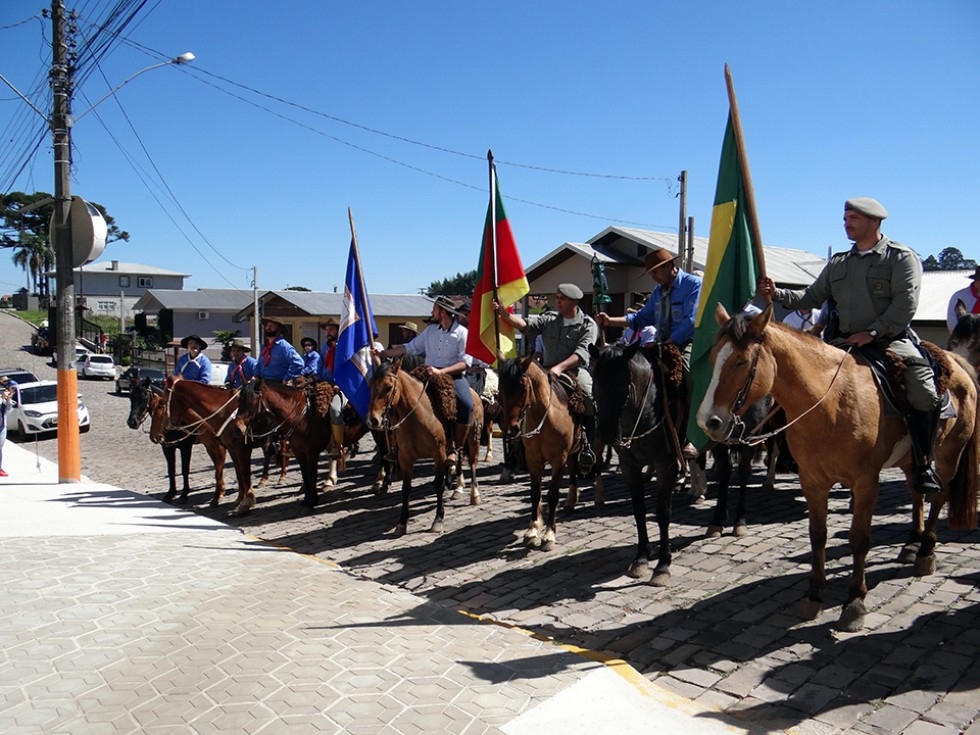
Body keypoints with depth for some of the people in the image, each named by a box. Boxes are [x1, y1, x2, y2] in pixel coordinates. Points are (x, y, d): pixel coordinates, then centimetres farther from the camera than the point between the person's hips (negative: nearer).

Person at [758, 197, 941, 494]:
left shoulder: (901, 257, 1)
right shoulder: (838, 263, 18)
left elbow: (905, 304, -10)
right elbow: (812, 297, 13)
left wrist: (872, 333, -18)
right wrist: (778, 294, -3)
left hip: (892, 339, -4)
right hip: (845, 344, 5)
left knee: (925, 396, -24)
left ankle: (923, 464, -5)